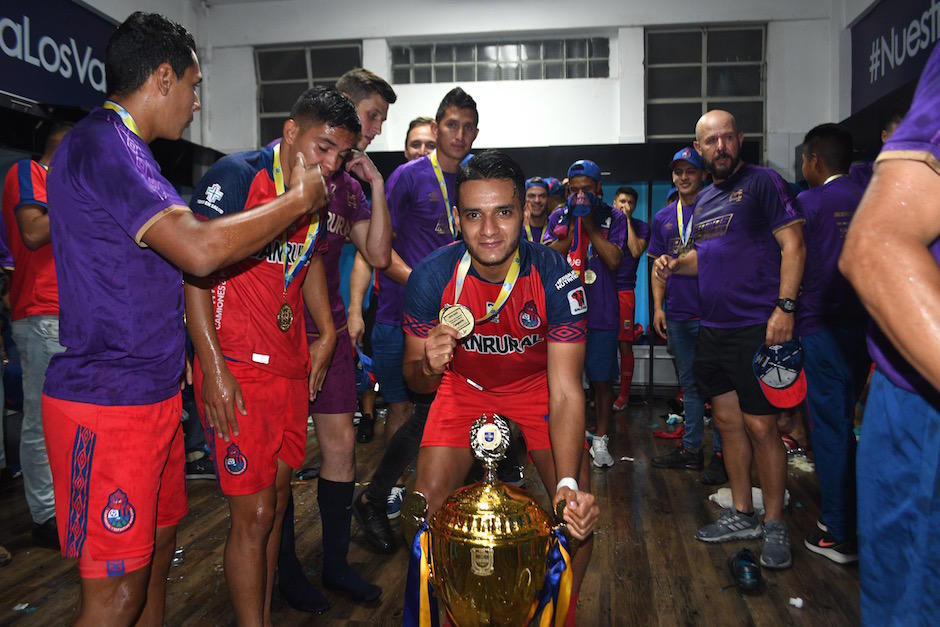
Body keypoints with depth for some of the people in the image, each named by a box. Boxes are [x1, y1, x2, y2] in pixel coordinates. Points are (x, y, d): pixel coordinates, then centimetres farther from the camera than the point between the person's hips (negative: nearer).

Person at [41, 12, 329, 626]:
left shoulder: (119, 148, 17)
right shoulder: (102, 144, -17)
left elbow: (178, 246, 24)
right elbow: (199, 249, -30)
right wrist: (299, 200, -16)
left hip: (153, 392, 10)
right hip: (109, 404, -10)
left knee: (159, 546, 20)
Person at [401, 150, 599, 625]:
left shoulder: (557, 279, -28)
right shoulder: (432, 278, -23)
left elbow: (565, 393, -27)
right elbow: (415, 381, -10)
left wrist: (569, 485, -39)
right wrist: (429, 367, -35)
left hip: (536, 388, 0)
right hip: (464, 387, 1)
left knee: (580, 510, -11)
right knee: (427, 506, -10)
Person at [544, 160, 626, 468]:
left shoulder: (614, 217, 2)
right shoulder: (558, 217, 7)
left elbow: (614, 260, -10)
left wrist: (589, 224, -11)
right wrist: (572, 224, -11)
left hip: (601, 313, -1)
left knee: (601, 380, 7)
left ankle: (600, 440, 22)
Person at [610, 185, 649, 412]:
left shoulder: (641, 227, 8)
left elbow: (636, 251, -10)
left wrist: (627, 220, -6)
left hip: (624, 290, -2)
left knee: (625, 344, -3)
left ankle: (624, 394, 8)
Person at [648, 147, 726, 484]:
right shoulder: (663, 217, 13)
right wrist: (658, 306, 6)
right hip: (677, 315, 5)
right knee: (689, 384, 14)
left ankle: (721, 453, 10)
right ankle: (691, 448, 24)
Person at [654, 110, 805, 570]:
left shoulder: (763, 182, -5)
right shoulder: (703, 199, 16)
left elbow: (793, 244, -11)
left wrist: (785, 307, -20)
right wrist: (675, 265, 6)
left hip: (757, 326, -7)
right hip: (711, 328, 8)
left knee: (760, 426, -3)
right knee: (727, 421, 13)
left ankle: (774, 525, 14)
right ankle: (742, 516, 26)